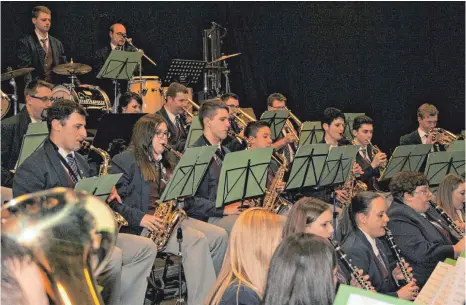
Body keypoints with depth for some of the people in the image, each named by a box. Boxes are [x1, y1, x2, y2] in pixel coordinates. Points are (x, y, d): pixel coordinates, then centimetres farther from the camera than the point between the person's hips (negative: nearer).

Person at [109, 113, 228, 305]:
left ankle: (208, 289, -6)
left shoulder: (167, 161, 21)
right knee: (197, 240, -29)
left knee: (219, 235, -11)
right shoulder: (124, 161, -3)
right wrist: (140, 217, -23)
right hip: (143, 227, -8)